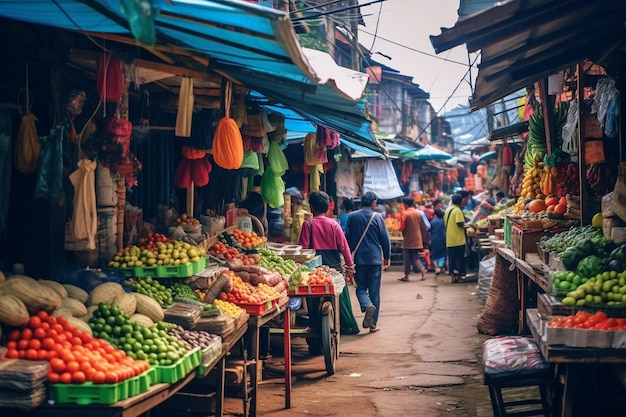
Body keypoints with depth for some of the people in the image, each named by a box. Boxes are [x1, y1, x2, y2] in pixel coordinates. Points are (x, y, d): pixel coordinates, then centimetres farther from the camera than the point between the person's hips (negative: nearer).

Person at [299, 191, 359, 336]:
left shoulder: (308, 224, -6)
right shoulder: (333, 224, -2)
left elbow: (303, 248, -7)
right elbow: (344, 247, -2)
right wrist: (350, 267, 4)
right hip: (334, 266, 2)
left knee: (315, 299, 7)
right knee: (340, 297, 11)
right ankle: (349, 326, 16)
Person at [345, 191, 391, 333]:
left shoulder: (352, 217, 1)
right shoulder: (377, 217, -4)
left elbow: (347, 238, 5)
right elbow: (385, 239, -2)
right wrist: (387, 257, 11)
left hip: (358, 258, 1)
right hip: (375, 258, -1)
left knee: (361, 288, 12)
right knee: (374, 291, 6)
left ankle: (367, 306, -20)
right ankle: (373, 323, 7)